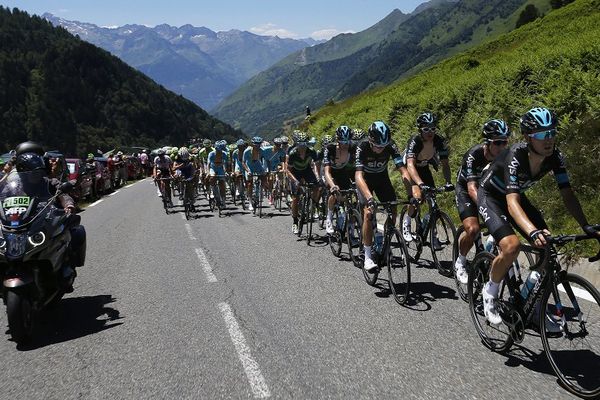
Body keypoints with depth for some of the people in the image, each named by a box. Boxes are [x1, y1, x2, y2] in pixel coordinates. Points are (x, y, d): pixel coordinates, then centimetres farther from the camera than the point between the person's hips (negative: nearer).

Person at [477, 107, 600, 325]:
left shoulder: (555, 156, -19)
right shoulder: (515, 157, -35)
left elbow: (567, 194, -18)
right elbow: (512, 203, -44)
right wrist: (533, 232, -59)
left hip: (517, 196, 6)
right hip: (490, 196, -6)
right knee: (511, 246, -28)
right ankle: (490, 291, -1)